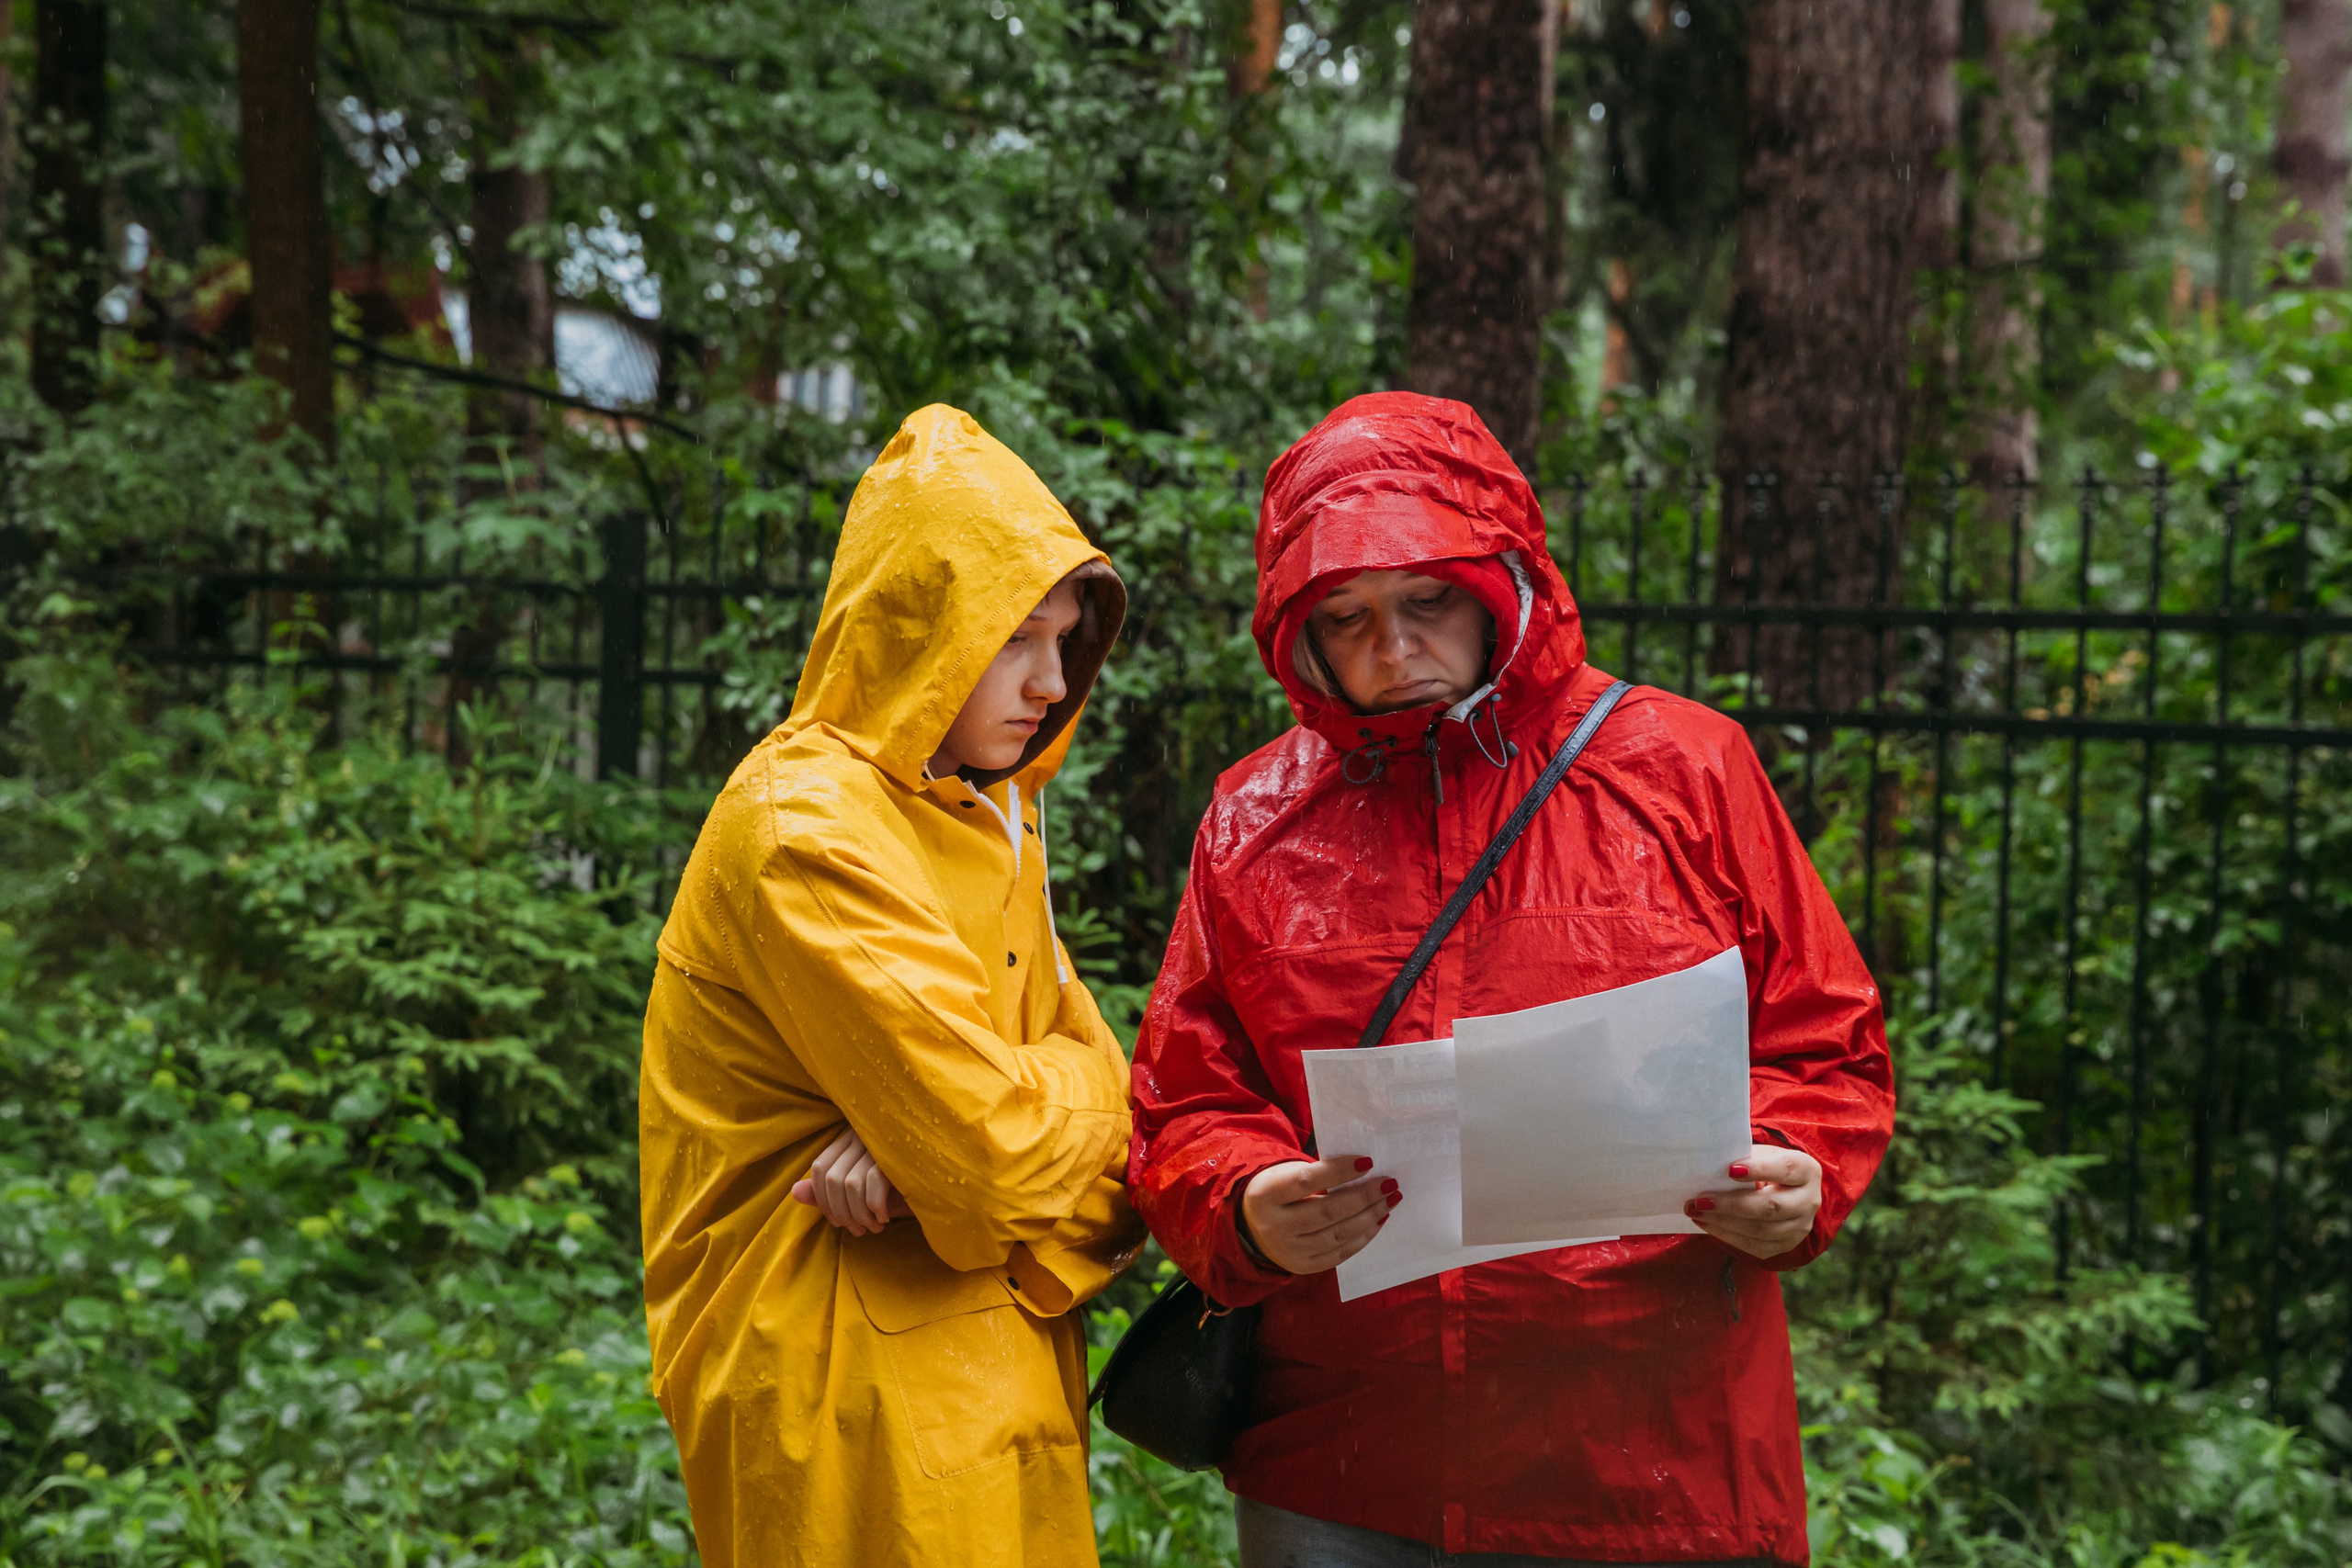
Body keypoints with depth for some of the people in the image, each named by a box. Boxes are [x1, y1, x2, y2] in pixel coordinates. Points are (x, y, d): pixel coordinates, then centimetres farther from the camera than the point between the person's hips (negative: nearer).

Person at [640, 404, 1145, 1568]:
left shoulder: (984, 828, 12)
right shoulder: (808, 829, -17)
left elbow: (1096, 1102, 5)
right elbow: (997, 1145, -25)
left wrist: (925, 1149, -15)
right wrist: (1067, 1082, -2)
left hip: (991, 1378, 8)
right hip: (854, 1406, -8)